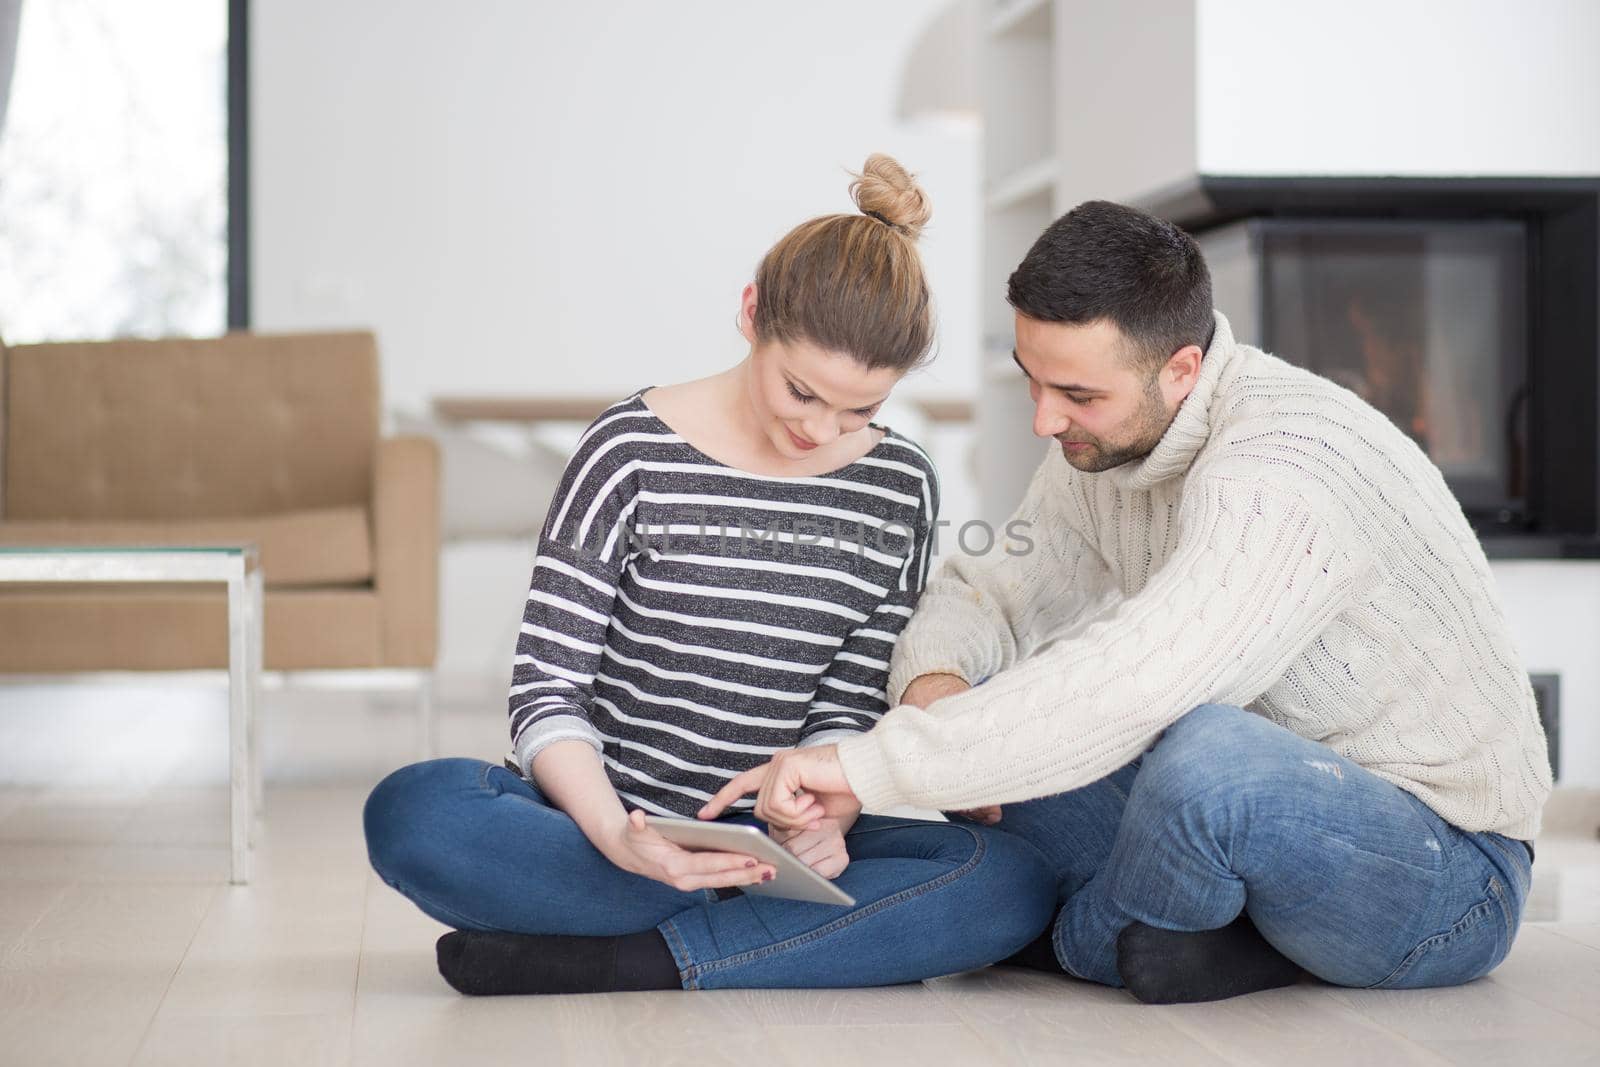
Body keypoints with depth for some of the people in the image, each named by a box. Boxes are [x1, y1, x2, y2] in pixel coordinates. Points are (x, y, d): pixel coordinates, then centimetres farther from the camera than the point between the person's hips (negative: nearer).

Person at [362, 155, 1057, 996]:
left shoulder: (898, 487, 4)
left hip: (765, 843, 3)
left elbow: (849, 707, 7)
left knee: (1013, 884, -24)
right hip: (597, 825, -2)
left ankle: (624, 962, -25)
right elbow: (547, 686, -10)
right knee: (414, 812, -34)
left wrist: (822, 817, -16)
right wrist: (618, 838, -28)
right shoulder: (634, 454, -7)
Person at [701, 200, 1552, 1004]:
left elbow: (1129, 686, -39)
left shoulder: (1282, 464, -28)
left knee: (1207, 756, -38)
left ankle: (1081, 942, -7)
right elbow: (989, 592, 8)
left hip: (1450, 873, -8)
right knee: (980, 713, -2)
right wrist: (935, 683, -17)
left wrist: (870, 765, -37)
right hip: (1273, 803, 8)